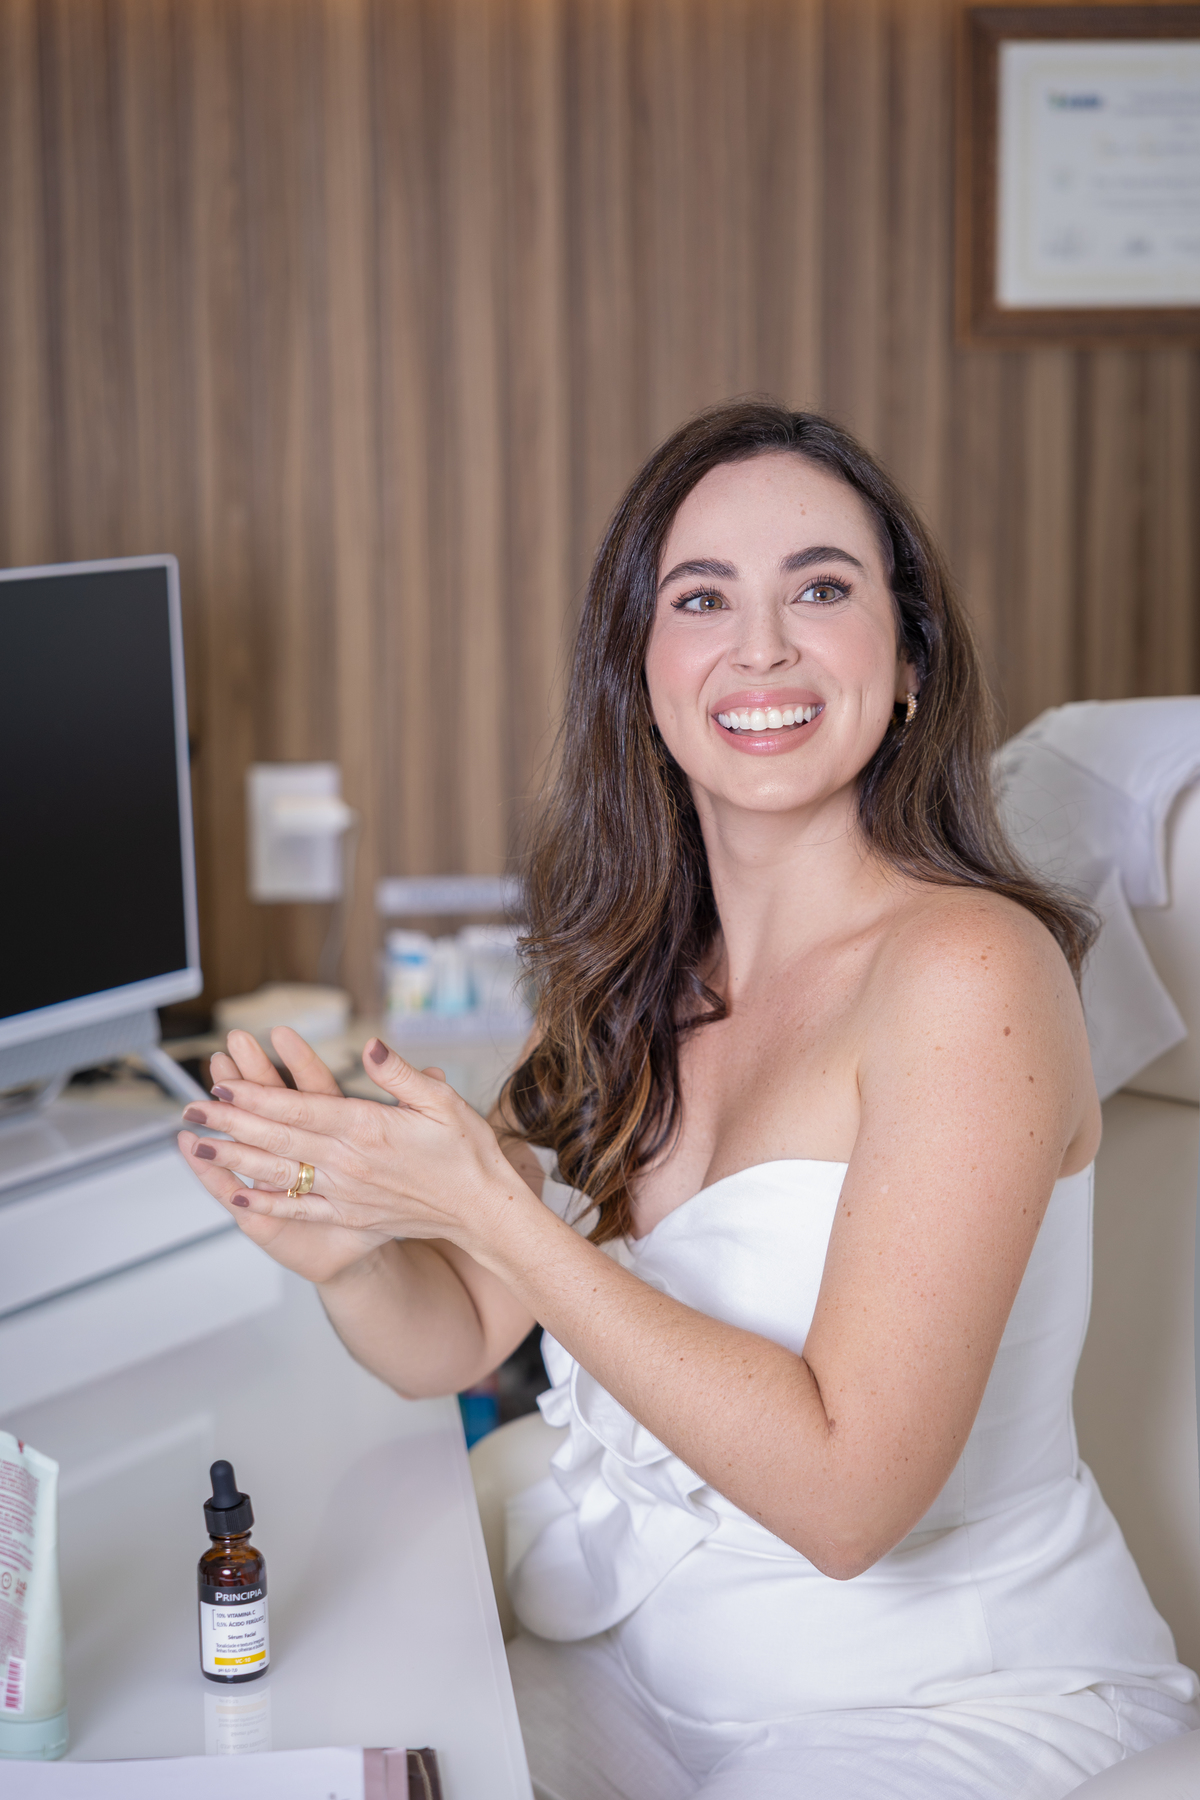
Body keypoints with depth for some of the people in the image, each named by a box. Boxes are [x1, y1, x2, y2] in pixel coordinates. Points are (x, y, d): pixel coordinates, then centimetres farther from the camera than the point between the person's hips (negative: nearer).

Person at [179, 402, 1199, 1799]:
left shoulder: (968, 967, -20)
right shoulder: (638, 970, 2)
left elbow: (846, 1490, -25)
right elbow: (457, 1340, 5)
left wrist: (486, 1206, -27)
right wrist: (344, 1248, -17)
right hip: (636, 1669, 6)